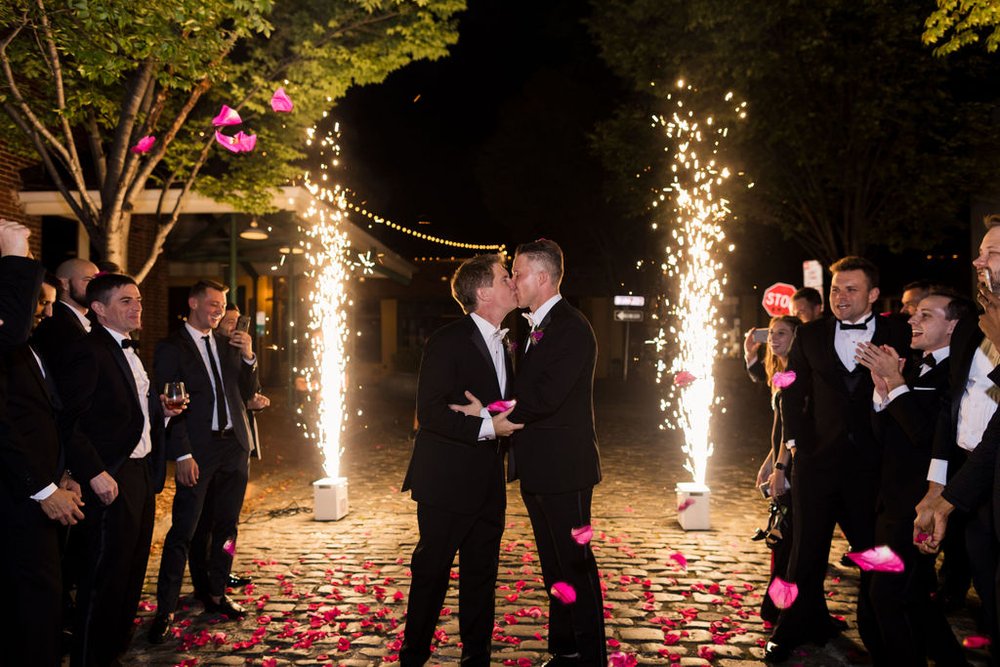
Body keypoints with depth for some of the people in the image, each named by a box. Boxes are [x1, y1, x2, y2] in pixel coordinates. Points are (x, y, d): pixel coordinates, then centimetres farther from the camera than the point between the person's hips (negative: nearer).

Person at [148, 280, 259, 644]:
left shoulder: (228, 344, 12)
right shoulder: (171, 347, -4)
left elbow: (246, 392, 13)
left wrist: (248, 356, -3)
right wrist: (182, 453, -14)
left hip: (234, 445, 6)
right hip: (199, 450, -6)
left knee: (226, 525, 13)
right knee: (183, 530, -5)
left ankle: (216, 595, 26)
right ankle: (165, 610, 3)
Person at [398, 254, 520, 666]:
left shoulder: (501, 344, 14)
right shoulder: (448, 341, -12)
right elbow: (430, 414, -19)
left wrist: (485, 413, 0)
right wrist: (485, 427, -21)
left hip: (488, 484, 8)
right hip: (447, 482, -7)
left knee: (482, 575, 14)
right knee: (431, 575, 4)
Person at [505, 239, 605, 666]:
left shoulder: (572, 328, -16)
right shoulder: (535, 326, 15)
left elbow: (545, 397, -24)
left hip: (564, 468, -10)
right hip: (537, 468, 10)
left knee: (575, 563, 0)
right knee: (554, 564, 17)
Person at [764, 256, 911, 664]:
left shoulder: (899, 335, 1)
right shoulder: (810, 335, 6)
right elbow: (792, 392, 9)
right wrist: (795, 440, 3)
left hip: (875, 462, -1)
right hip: (817, 459, 2)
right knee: (807, 549, 11)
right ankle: (797, 628, 28)